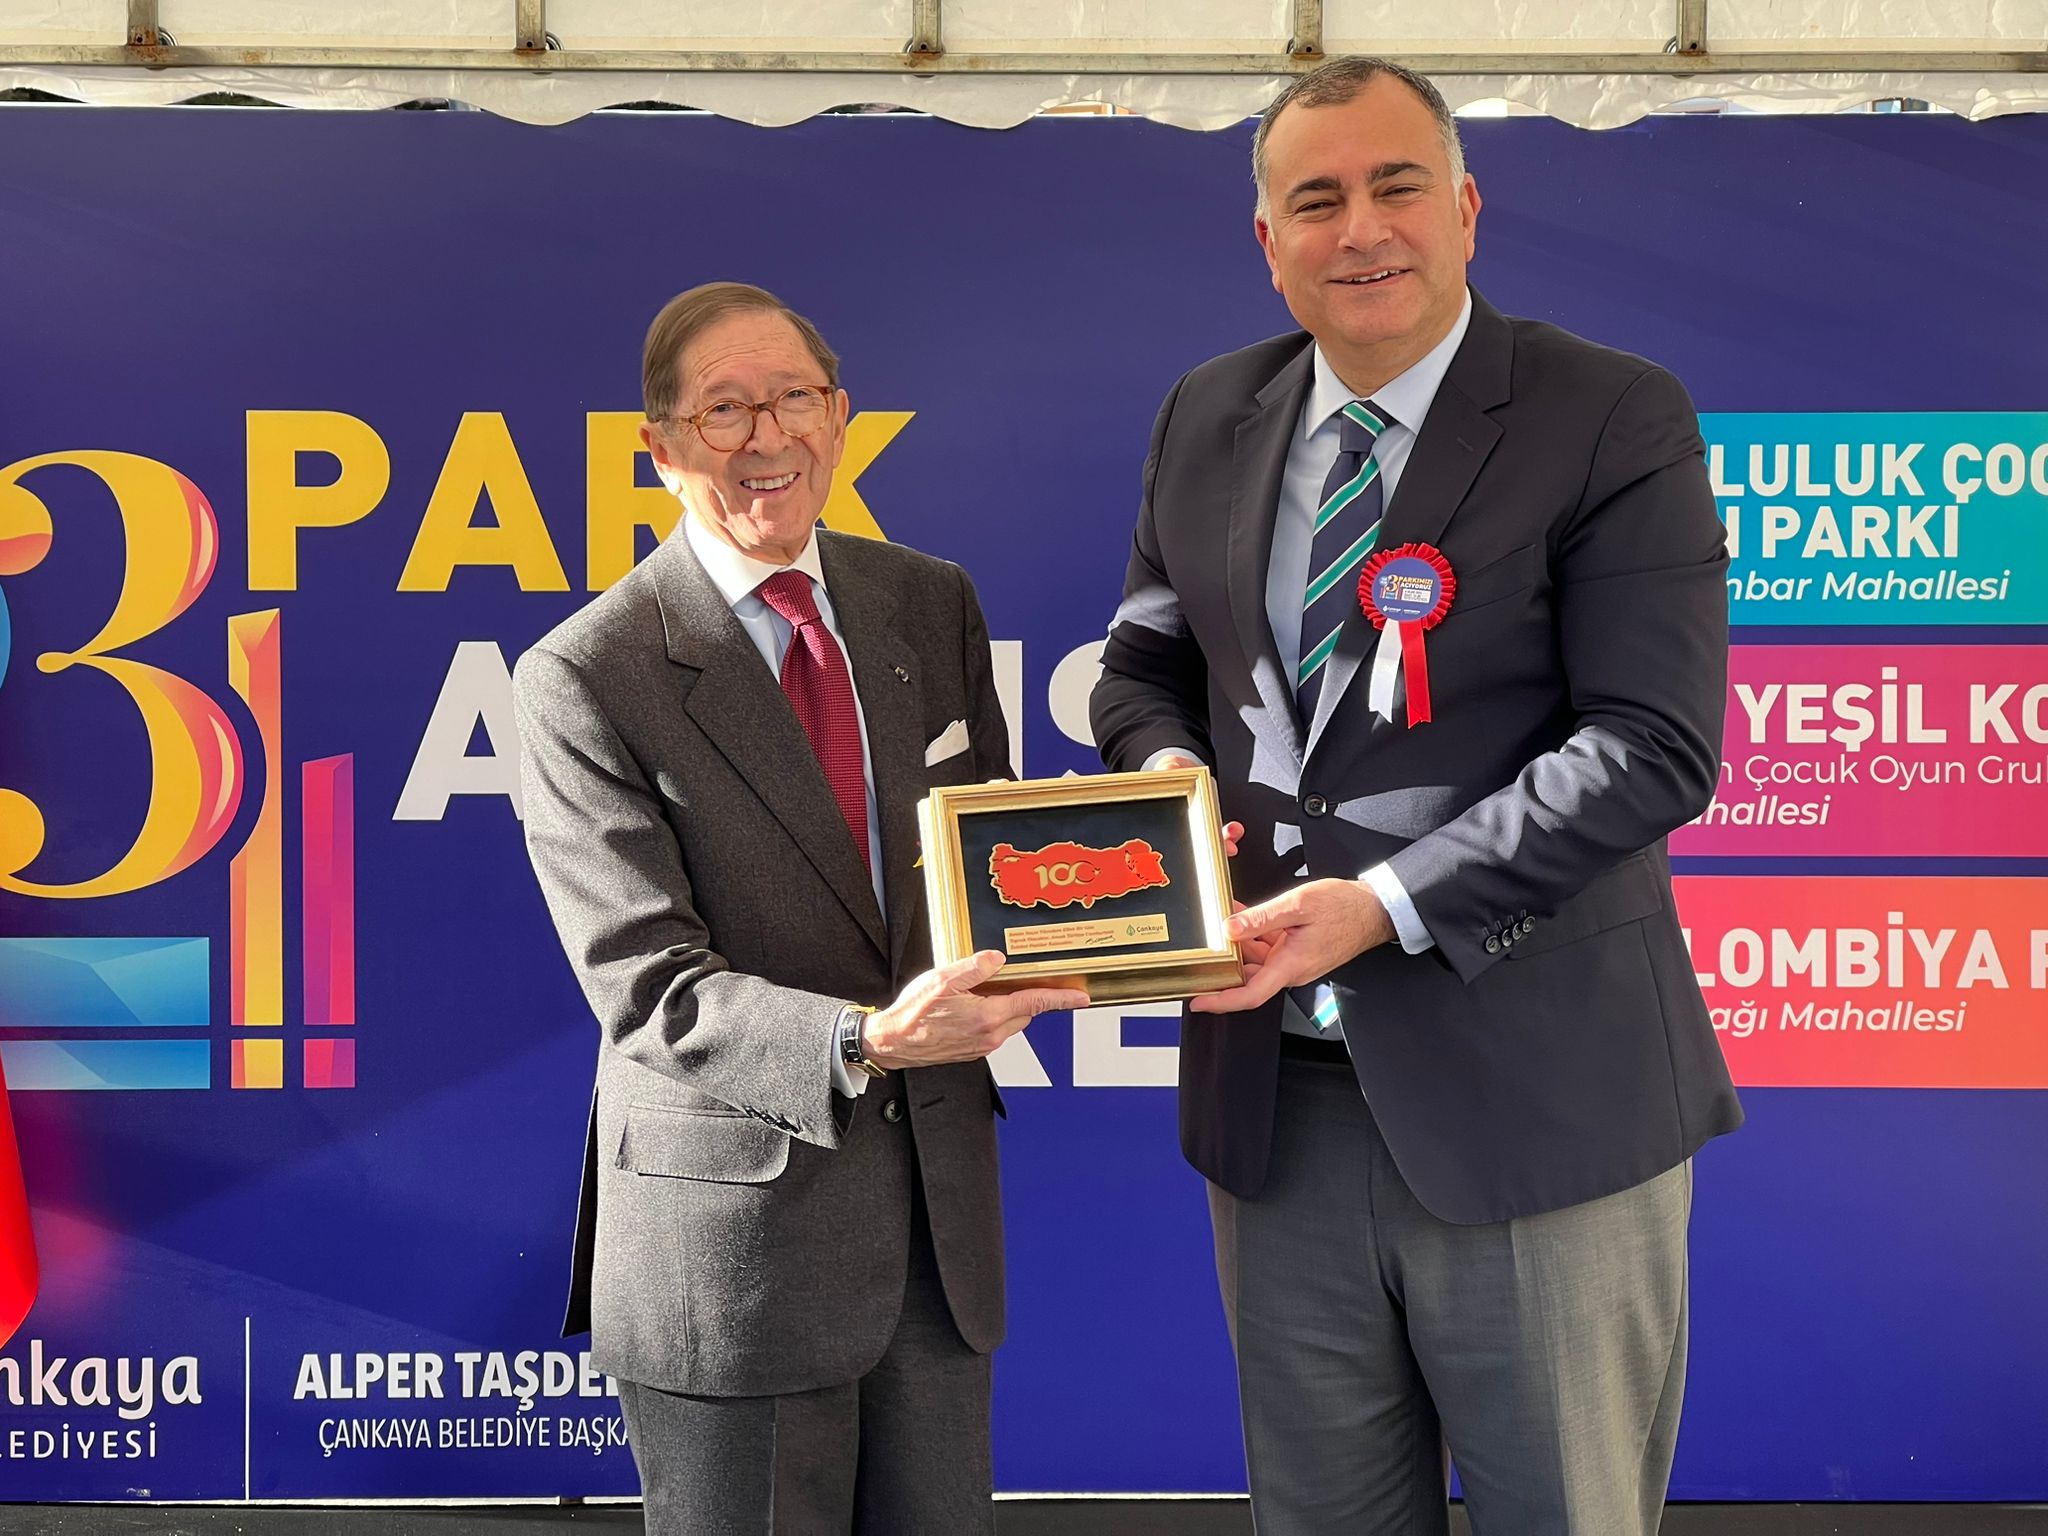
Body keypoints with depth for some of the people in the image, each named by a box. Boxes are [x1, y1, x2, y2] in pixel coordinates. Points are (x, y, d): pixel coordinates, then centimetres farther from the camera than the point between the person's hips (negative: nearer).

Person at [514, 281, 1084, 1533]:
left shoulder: (933, 608, 5)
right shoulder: (583, 681, -12)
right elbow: (648, 991, -18)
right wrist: (864, 1040, -33)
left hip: (940, 1200, 5)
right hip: (734, 1229, -5)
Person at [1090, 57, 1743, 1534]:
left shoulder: (1617, 418, -8)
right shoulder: (1209, 418, 9)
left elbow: (1654, 746, -15)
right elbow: (1144, 666, 19)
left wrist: (1386, 902, -23)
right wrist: (1167, 770, -5)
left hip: (1531, 1101, -4)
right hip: (1274, 1094, 5)